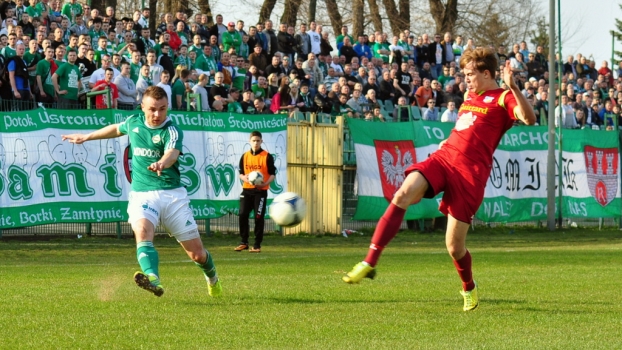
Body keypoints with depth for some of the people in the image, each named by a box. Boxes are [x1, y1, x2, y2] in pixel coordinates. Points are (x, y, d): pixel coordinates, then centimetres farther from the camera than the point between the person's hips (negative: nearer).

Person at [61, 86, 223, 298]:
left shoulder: (171, 130, -12)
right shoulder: (133, 122, 4)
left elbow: (172, 153, -34)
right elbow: (117, 129, 28)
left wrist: (162, 164, -58)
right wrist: (86, 137, 39)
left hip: (172, 194, -3)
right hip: (142, 195, 3)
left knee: (196, 253, 2)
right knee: (142, 231, -31)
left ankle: (212, 277, 36)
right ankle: (153, 280, -52)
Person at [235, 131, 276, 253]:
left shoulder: (267, 156, -2)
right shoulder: (245, 156, 8)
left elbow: (272, 174, -2)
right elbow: (241, 173, 13)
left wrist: (265, 183, -19)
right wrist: (245, 178, -10)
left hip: (261, 191, -3)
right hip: (247, 189, 3)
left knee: (259, 218, -2)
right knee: (242, 215, -3)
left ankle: (257, 245, 5)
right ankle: (243, 242, 9)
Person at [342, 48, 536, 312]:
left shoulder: (503, 99, -1)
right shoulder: (470, 96, 23)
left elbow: (529, 119, -22)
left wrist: (513, 87, -30)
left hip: (470, 171, -6)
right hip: (443, 158, 6)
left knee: (454, 246, -3)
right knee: (404, 193, -24)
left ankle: (469, 289, 31)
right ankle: (369, 264, -28)